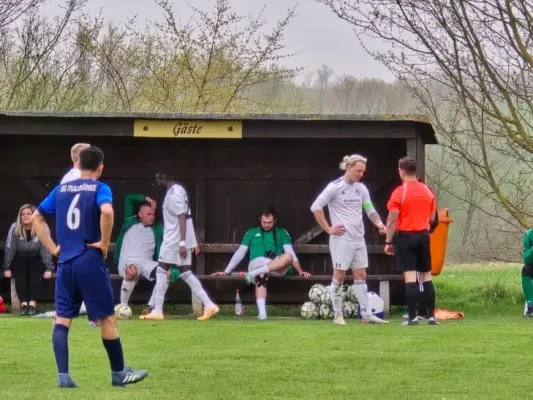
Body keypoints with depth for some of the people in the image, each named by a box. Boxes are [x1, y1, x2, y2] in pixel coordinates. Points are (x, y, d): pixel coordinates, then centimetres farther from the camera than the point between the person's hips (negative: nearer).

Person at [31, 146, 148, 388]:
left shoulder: (61, 189, 12)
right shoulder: (100, 188, -3)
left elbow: (36, 218, 14)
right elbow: (107, 212, -24)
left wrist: (52, 248, 13)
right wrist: (104, 243, -12)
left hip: (65, 262, 4)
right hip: (90, 262, -4)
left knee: (61, 319, 5)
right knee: (107, 318, 5)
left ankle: (63, 375, -5)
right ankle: (118, 374, 13)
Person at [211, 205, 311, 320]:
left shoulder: (282, 233, 23)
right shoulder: (251, 233, 25)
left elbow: (290, 253, 12)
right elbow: (240, 253, 20)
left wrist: (300, 271, -3)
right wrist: (226, 271, 10)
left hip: (278, 266, 1)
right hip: (257, 264, -1)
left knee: (288, 257, -36)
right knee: (261, 277, -40)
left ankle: (256, 272, -43)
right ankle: (262, 313, -57)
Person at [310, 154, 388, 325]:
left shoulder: (361, 188, 9)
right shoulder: (335, 187, -9)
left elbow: (370, 210, 16)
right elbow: (316, 207, -10)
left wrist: (379, 223, -3)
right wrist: (328, 228, -10)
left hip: (359, 239, 6)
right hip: (341, 239, -6)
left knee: (361, 276, 6)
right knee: (339, 276, 0)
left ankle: (366, 314, 6)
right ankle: (338, 315, 8)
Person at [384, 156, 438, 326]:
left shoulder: (399, 192, -9)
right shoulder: (427, 191, 7)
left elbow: (392, 219, -10)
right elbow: (432, 217, 13)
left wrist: (388, 242, -4)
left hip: (405, 237, -5)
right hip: (423, 236, 5)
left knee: (410, 276, -6)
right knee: (426, 276, 11)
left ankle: (412, 317, -8)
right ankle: (431, 315, 9)